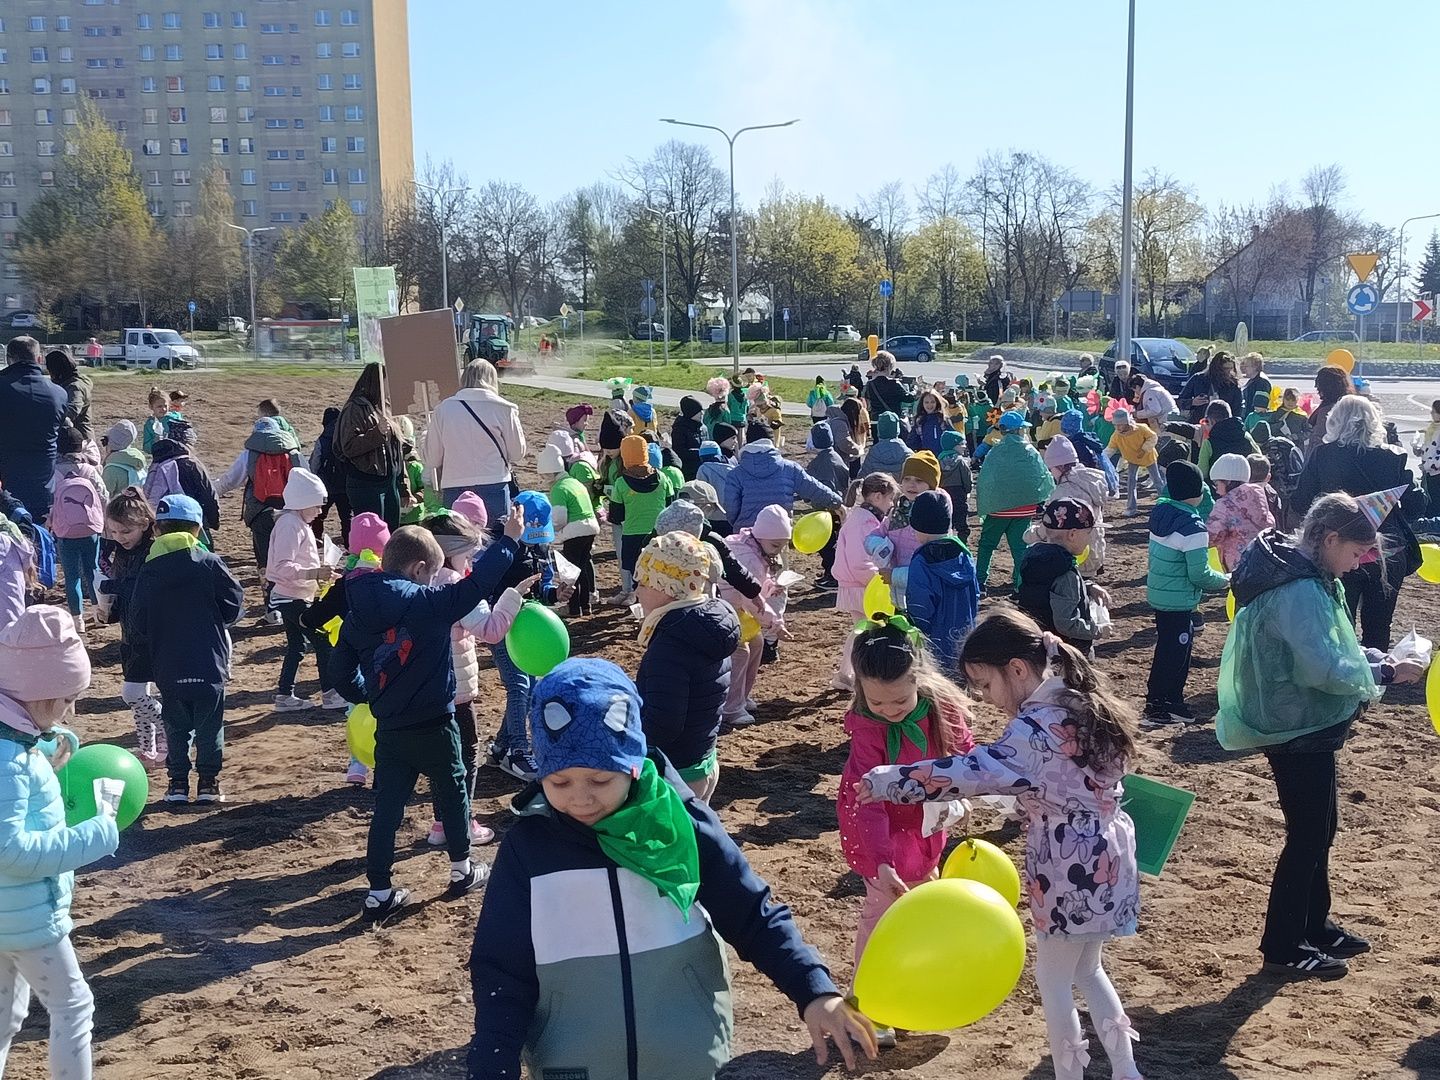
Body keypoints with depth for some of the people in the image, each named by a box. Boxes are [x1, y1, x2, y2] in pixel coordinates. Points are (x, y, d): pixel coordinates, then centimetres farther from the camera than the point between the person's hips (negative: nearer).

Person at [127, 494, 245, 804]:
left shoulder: (149, 571, 0)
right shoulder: (209, 563, -7)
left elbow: (137, 626, 1)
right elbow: (234, 606, -3)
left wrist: (152, 654, 17)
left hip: (168, 669, 2)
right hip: (209, 665, -2)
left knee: (176, 726, 14)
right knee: (210, 725, 9)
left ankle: (178, 783, 15)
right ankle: (208, 783, 10)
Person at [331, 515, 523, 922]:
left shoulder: (358, 614, 0)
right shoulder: (426, 604, -18)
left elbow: (340, 671, 5)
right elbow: (475, 585, -17)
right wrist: (509, 540, -6)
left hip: (388, 730, 5)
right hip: (433, 726, -4)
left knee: (387, 806, 11)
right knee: (452, 791, 17)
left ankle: (379, 893, 13)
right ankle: (462, 870, 32)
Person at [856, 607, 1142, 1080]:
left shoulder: (1036, 728, -24)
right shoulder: (1079, 703, 4)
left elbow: (975, 771, -32)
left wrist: (887, 780, -27)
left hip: (1071, 870, -9)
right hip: (1103, 859, 9)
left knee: (1053, 979, 10)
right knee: (1087, 971, 23)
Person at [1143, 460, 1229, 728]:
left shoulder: (1160, 513, 2)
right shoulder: (1193, 528, -23)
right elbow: (1199, 575, -22)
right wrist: (1224, 580, -3)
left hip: (1158, 595, 8)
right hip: (1179, 602, -8)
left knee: (1166, 648, 20)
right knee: (1177, 655, 4)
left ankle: (1157, 699, 29)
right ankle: (1162, 708, 10)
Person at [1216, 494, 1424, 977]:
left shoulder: (1304, 576, 7)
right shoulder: (1299, 592, -26)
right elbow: (1326, 669, -29)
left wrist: (1376, 658, 3)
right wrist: (1386, 672, -16)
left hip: (1307, 726, 10)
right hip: (1298, 731, -10)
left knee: (1319, 827, 21)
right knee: (1307, 835, 1)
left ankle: (1314, 925, 37)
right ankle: (1283, 947, 15)